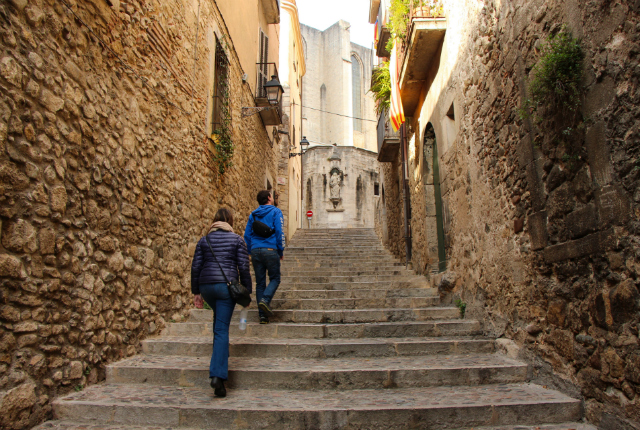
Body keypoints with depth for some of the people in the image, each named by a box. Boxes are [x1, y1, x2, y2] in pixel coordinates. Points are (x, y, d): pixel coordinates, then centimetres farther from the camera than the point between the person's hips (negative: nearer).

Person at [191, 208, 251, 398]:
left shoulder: (204, 240, 10)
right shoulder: (237, 240, 2)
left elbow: (196, 267, 8)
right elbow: (243, 267, -2)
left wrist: (196, 292, 14)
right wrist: (247, 291, 5)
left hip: (206, 286, 4)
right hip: (226, 286, -4)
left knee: (219, 319, 30)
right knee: (222, 329, -4)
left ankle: (221, 355, 37)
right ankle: (218, 375, -11)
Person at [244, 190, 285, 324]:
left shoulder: (253, 214, 14)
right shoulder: (275, 212, 0)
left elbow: (247, 235, 13)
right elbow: (279, 232, -6)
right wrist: (281, 251, 1)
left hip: (256, 251, 5)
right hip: (270, 249, -4)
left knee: (260, 283, 7)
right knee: (275, 279, 8)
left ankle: (263, 315, 6)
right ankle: (265, 300, -17)